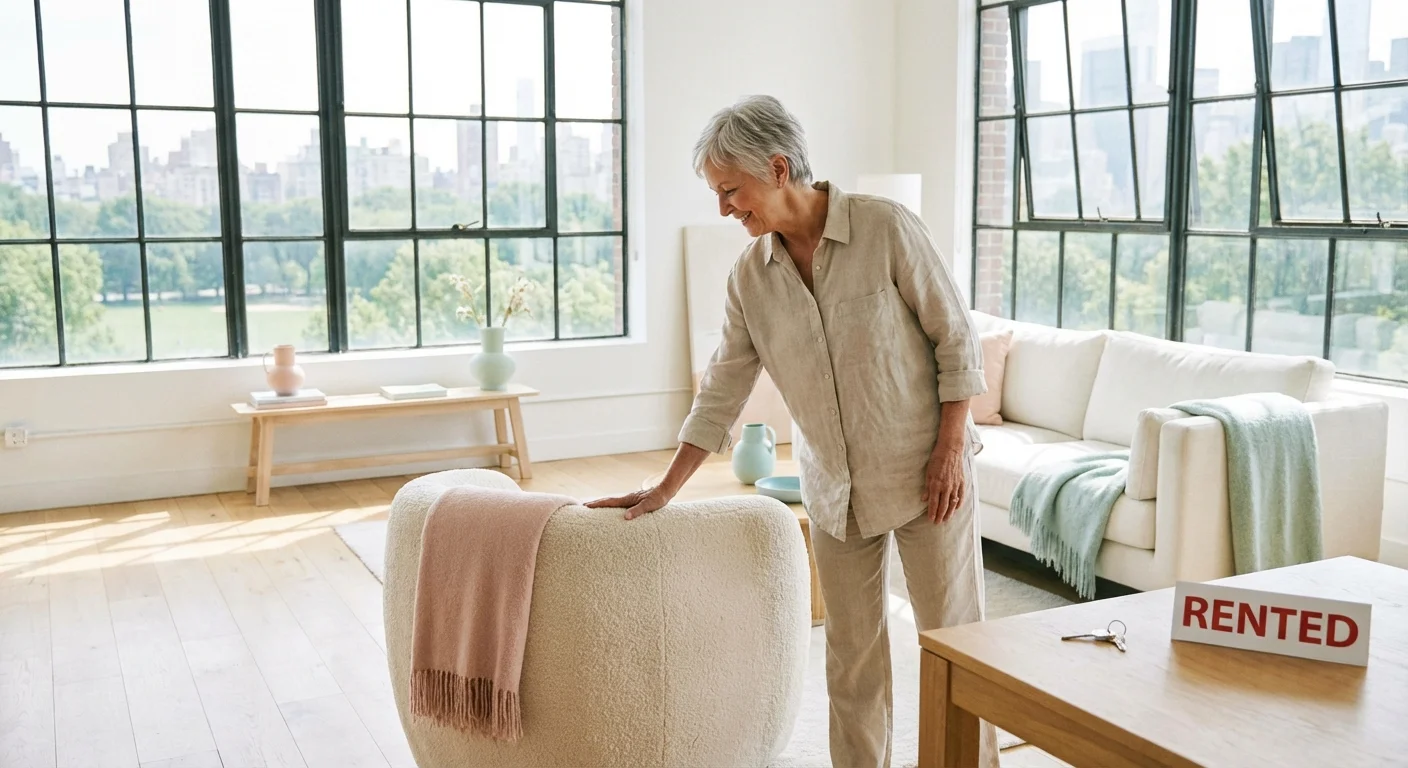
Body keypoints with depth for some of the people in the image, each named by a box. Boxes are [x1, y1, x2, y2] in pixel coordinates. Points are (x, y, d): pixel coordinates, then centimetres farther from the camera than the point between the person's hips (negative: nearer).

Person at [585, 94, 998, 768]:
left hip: (925, 471, -4)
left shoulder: (886, 227, -14)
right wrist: (664, 491, 4)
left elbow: (956, 339, -9)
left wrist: (951, 449, -13)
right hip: (836, 488, 4)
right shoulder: (750, 276, -1)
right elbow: (722, 391, 5)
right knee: (851, 655, 10)